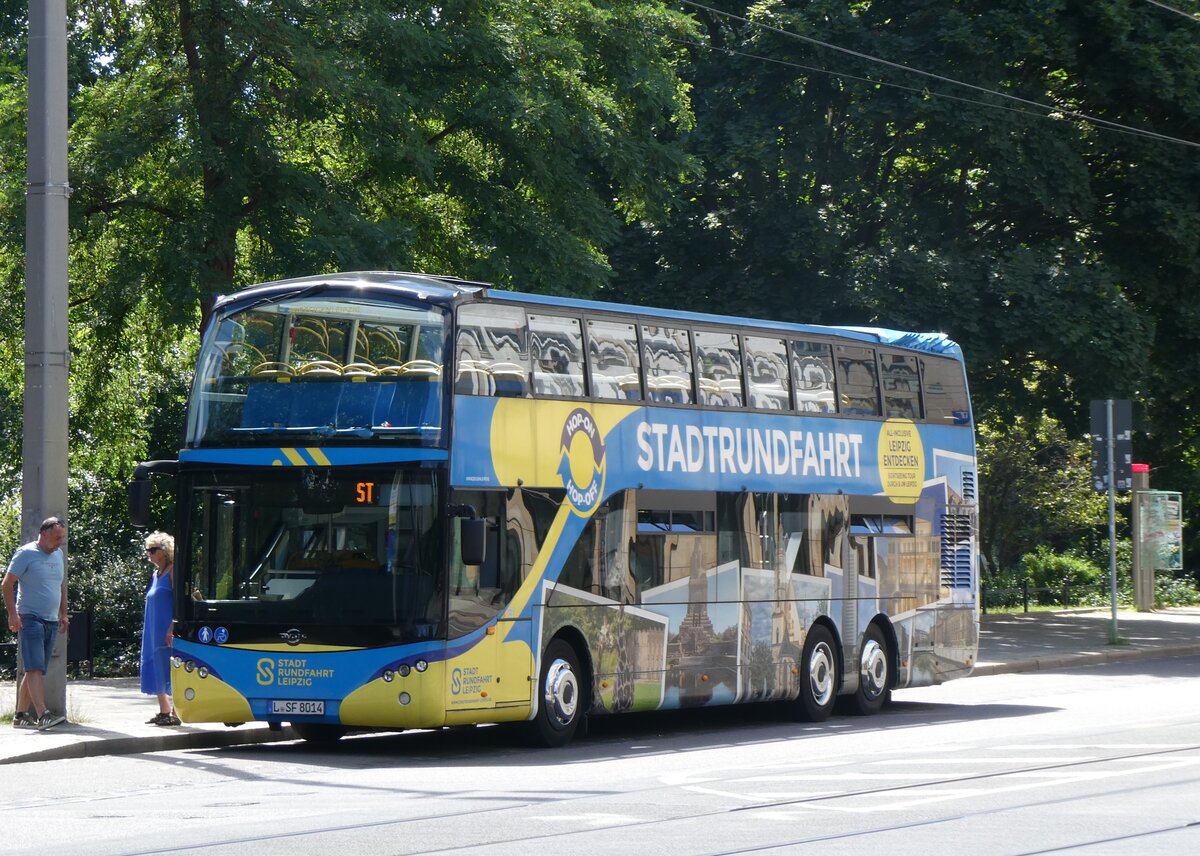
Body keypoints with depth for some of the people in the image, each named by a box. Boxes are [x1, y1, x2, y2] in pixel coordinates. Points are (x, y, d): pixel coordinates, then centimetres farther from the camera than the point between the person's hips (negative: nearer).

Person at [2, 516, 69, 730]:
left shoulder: (58, 555, 16)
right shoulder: (26, 554, -6)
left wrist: (63, 614, 22)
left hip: (52, 622, 7)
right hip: (30, 619, -7)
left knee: (34, 671, 8)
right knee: (35, 669, -15)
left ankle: (21, 715, 12)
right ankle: (42, 715, -24)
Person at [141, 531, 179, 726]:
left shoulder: (173, 571, -9)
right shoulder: (156, 574, 17)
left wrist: (172, 627, -23)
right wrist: (148, 628, 18)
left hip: (167, 630, -9)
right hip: (153, 630, 9)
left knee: (168, 670, -8)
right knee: (155, 669, 10)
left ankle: (175, 713, -5)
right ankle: (164, 710, 17)